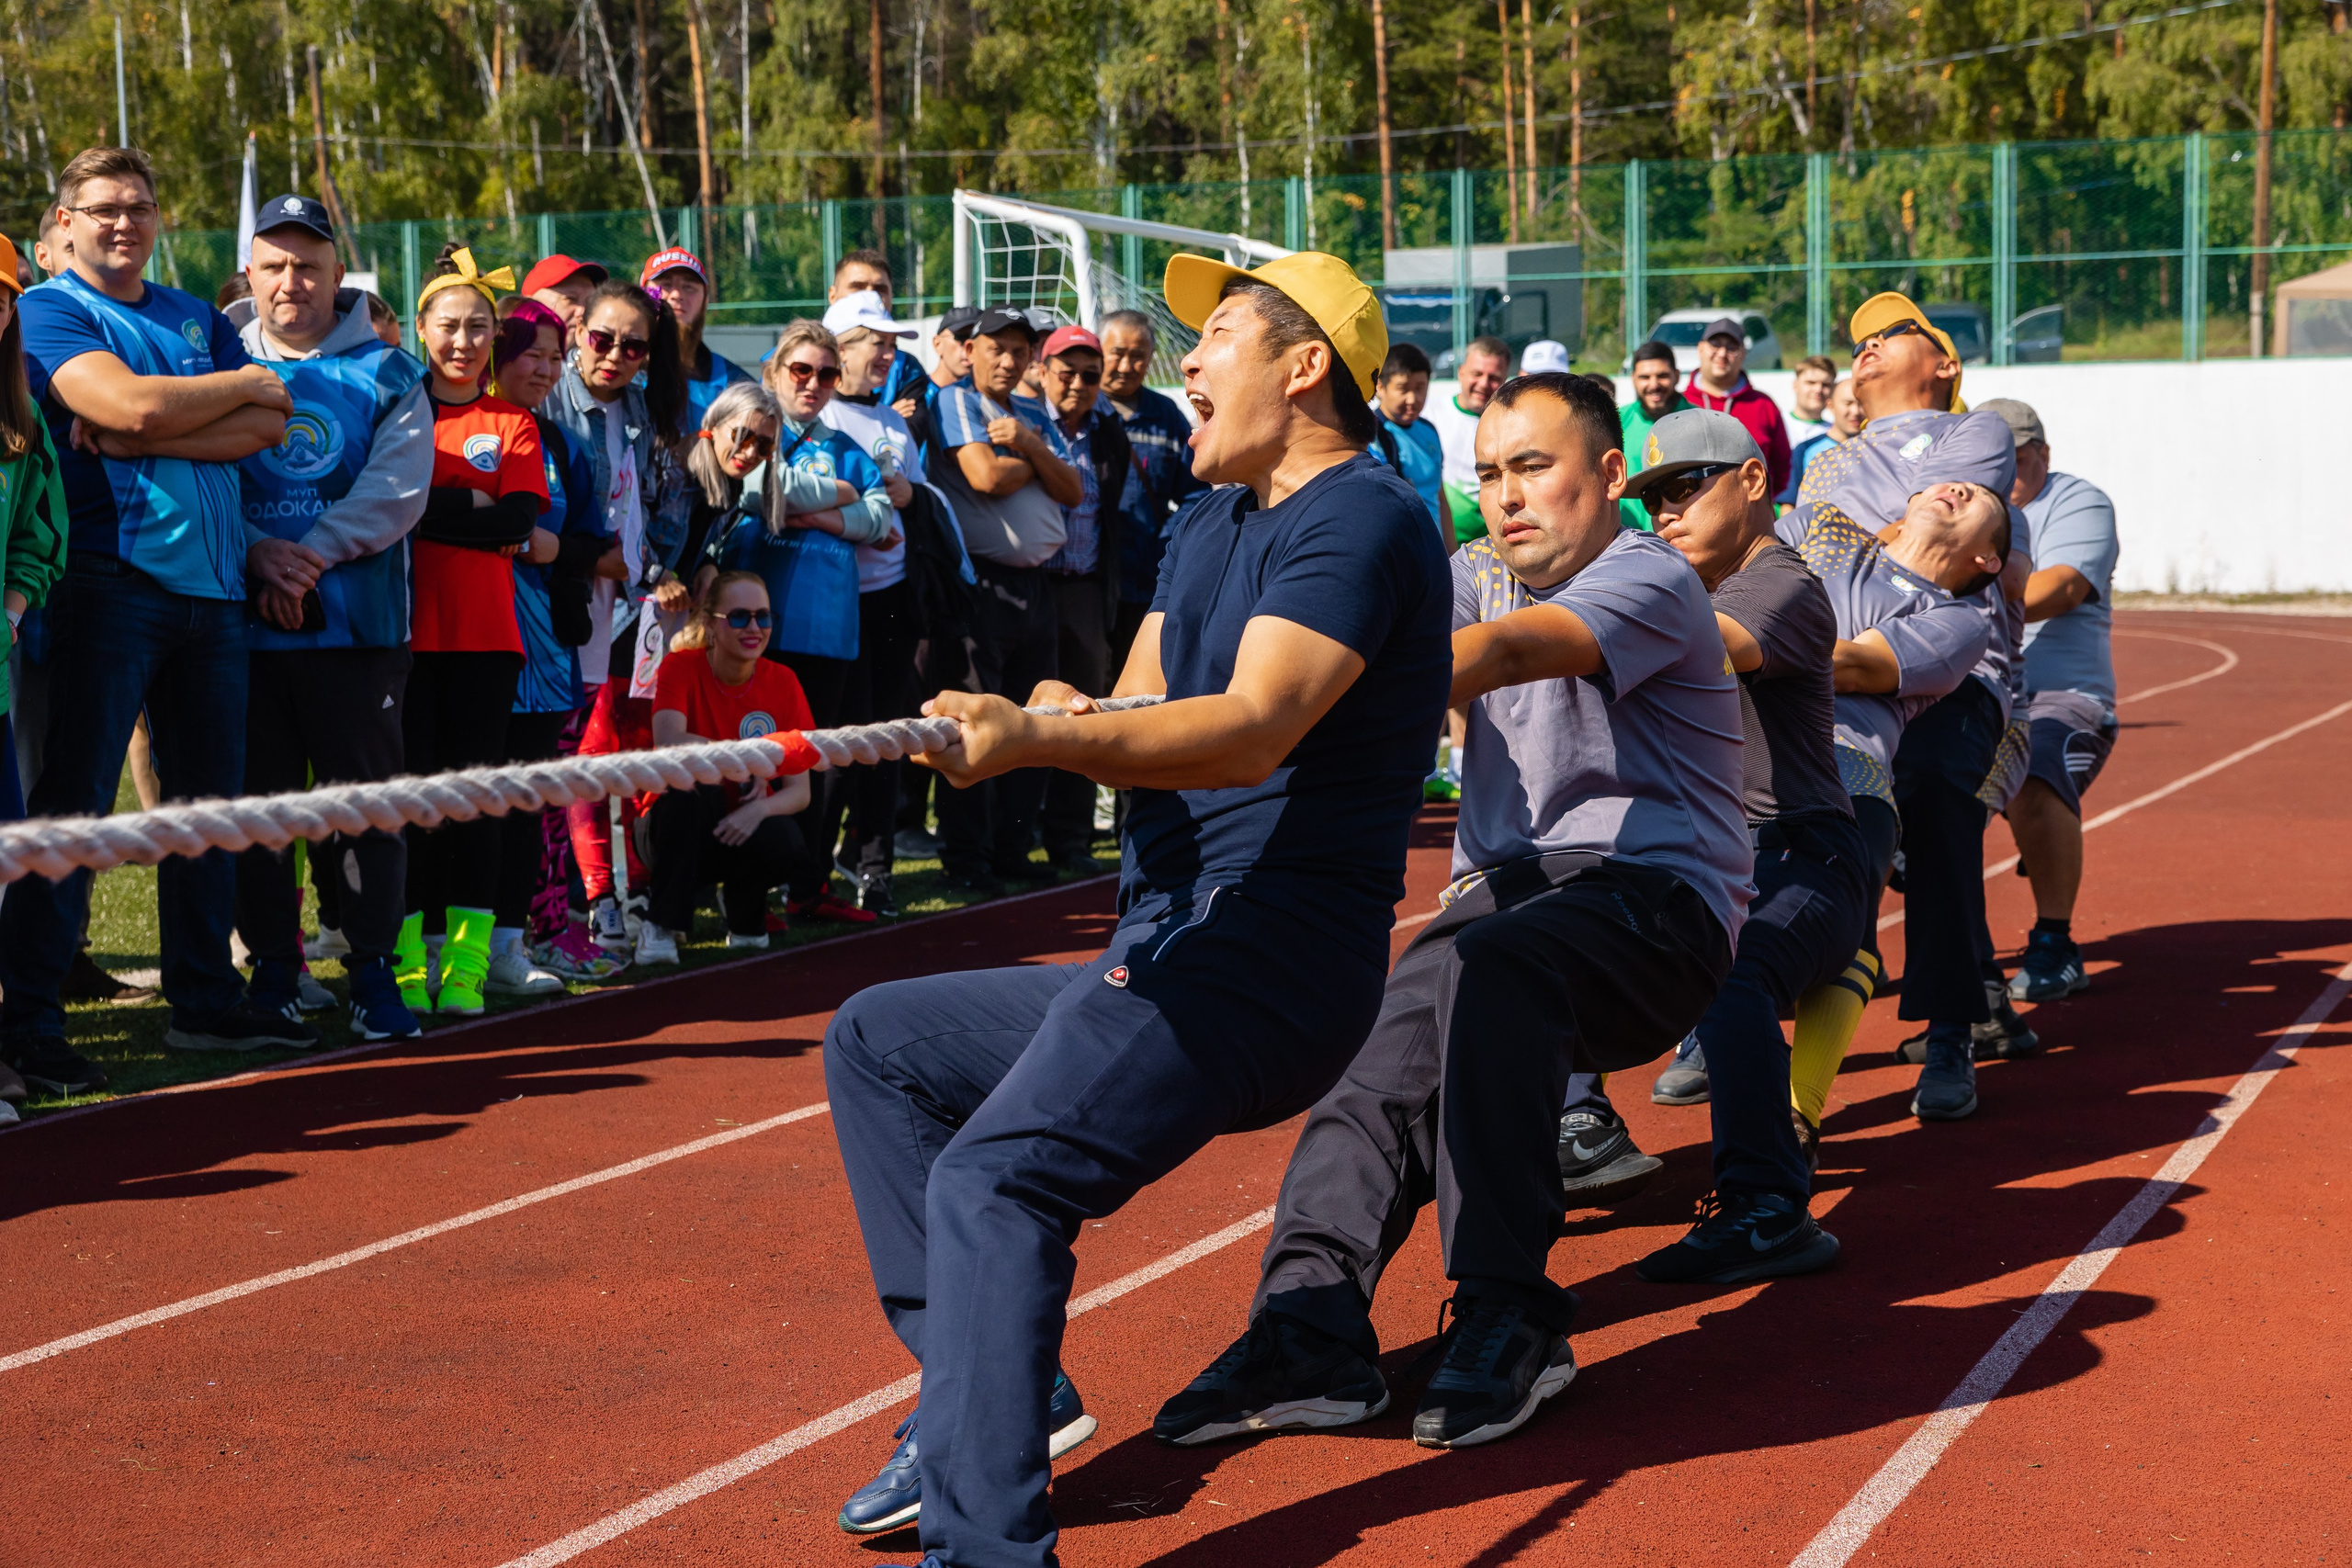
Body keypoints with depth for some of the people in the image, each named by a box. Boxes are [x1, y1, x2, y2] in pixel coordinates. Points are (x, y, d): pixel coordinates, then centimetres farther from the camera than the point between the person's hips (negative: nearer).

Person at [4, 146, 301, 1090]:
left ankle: (206, 1001, 20)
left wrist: (141, 436, -10)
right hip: (112, 579, -6)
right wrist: (242, 385, -2)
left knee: (211, 798, 10)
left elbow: (270, 424, 3)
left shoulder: (198, 319, 18)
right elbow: (130, 403, -17)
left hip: (211, 586, 6)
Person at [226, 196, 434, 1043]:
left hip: (358, 623, -1)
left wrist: (314, 549, -17)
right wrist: (260, 560, -15)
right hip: (244, 624, 1)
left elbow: (398, 487, -4)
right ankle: (272, 965, 15)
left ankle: (372, 967, 6)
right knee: (258, 797, 4)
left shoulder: (388, 375, 7)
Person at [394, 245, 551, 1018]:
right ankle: (406, 959, 3)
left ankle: (465, 962, 4)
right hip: (407, 628, -1)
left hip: (485, 635, 1)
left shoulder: (513, 425, 11)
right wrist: (479, 512, -8)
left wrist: (428, 508, -7)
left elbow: (522, 520, -3)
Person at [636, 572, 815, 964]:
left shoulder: (782, 682, -5)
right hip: (680, 829, -2)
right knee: (691, 787, -34)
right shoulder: (680, 667, -12)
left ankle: (745, 918, 3)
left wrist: (760, 808, -30)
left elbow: (800, 792, -9)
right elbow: (670, 744, -31)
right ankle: (661, 928, -20)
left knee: (786, 843, -32)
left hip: (743, 828, 2)